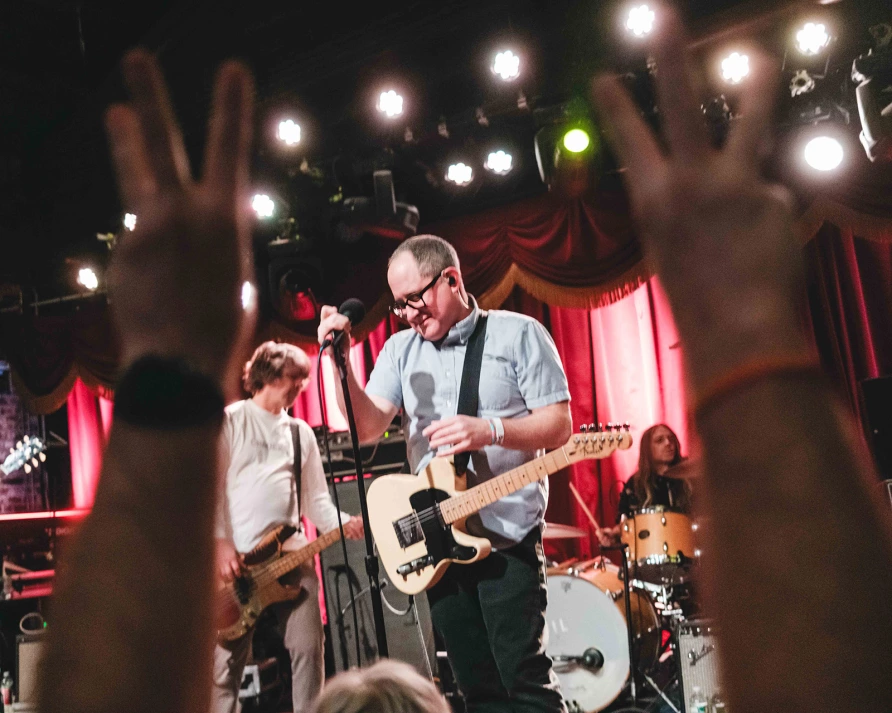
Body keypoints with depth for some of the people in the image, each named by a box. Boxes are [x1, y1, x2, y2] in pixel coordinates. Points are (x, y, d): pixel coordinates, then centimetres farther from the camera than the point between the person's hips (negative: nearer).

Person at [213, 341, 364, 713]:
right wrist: (219, 542, -17)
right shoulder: (228, 421, 1)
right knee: (227, 661, 0)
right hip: (235, 558, -4)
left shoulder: (302, 433, 17)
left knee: (308, 648, -1)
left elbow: (314, 497, 16)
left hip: (291, 555, 5)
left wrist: (342, 524, -3)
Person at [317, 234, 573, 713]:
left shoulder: (518, 334, -2)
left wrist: (490, 430, -22)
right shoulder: (400, 349, 10)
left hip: (507, 534, -4)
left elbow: (560, 425, -7)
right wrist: (340, 360, -13)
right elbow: (367, 426, 0)